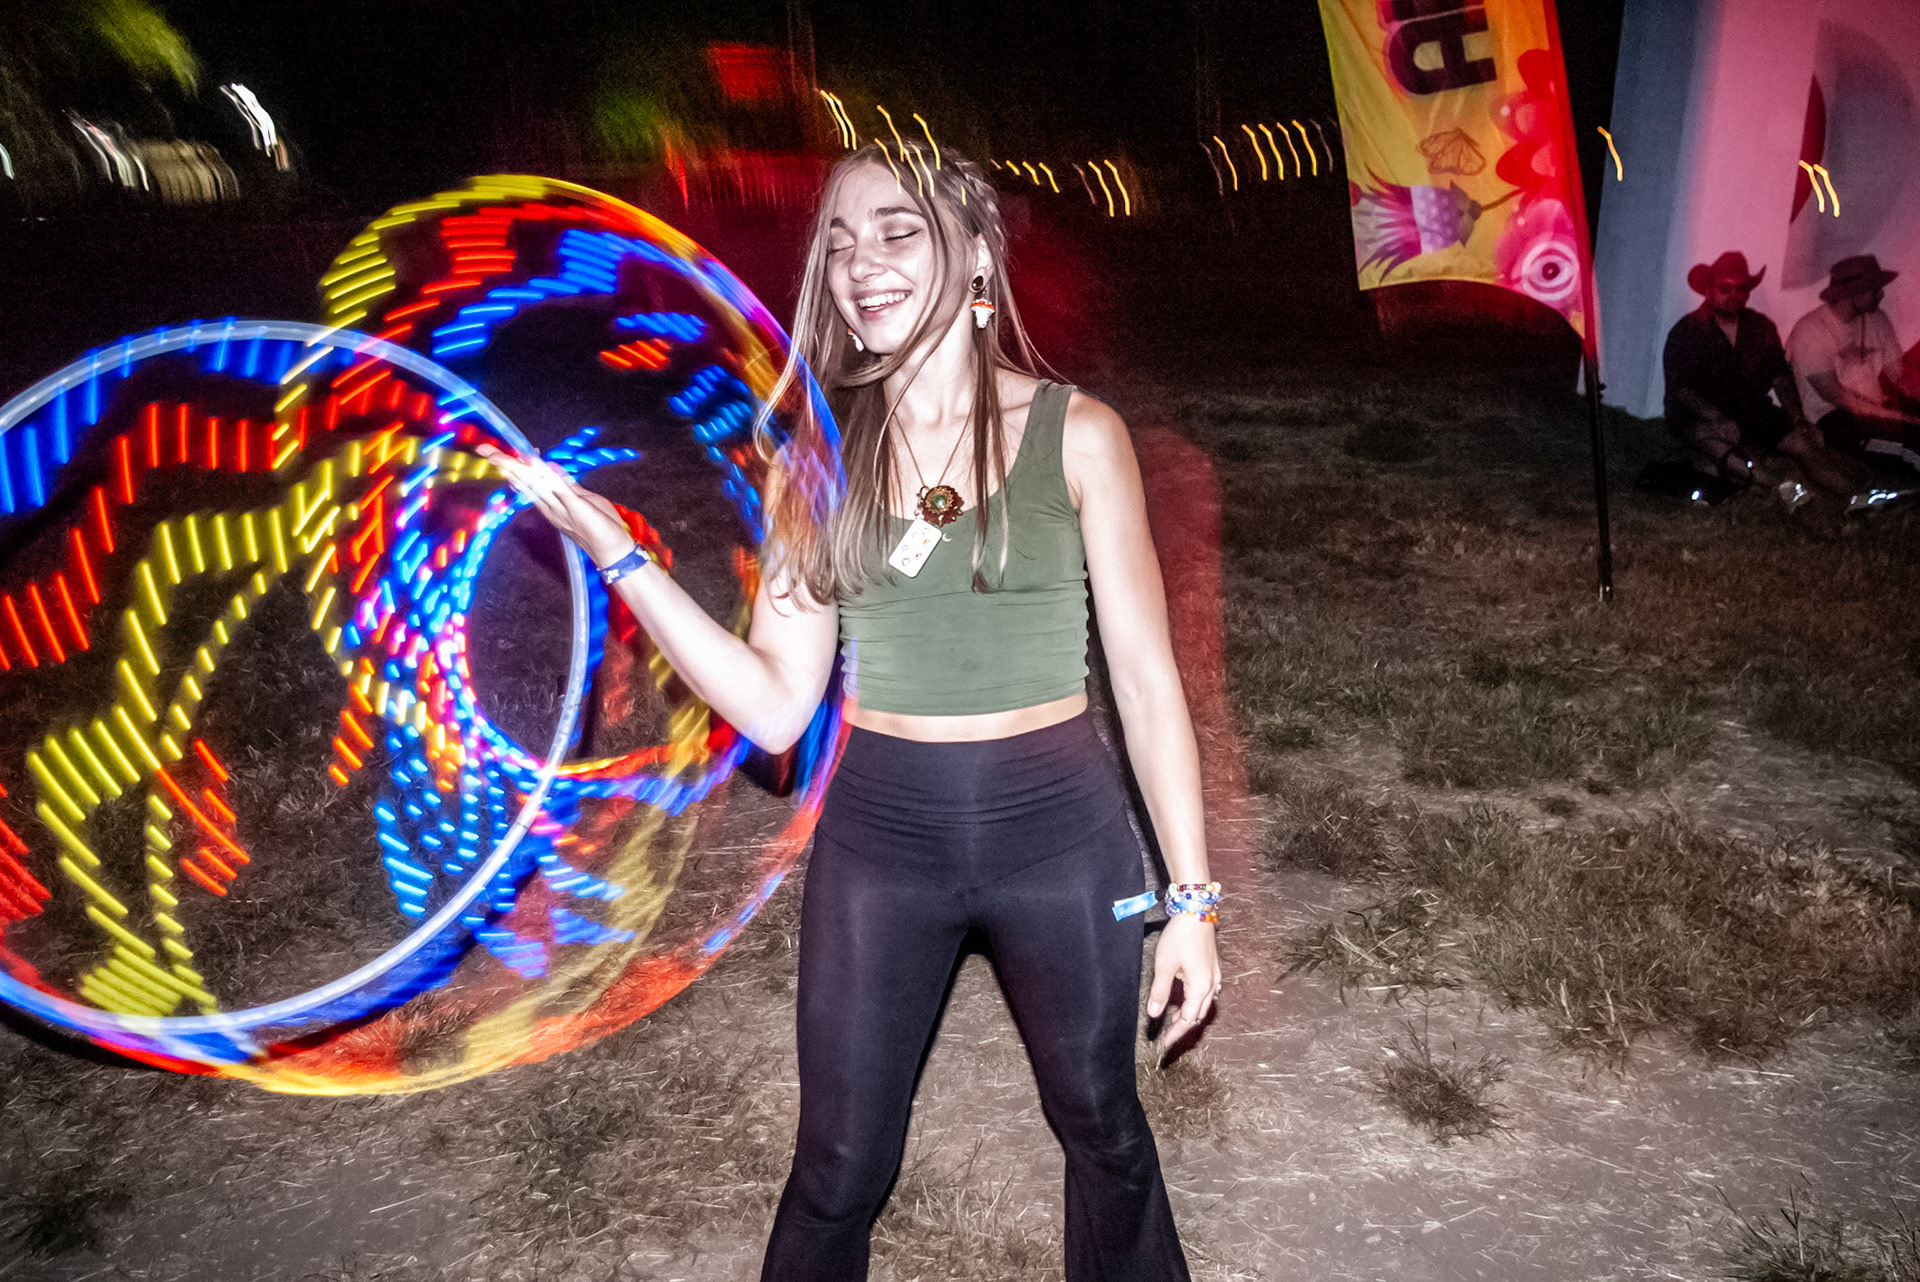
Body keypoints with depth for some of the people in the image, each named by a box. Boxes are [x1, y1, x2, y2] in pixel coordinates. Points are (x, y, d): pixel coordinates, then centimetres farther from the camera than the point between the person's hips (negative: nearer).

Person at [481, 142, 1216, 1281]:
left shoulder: (1075, 434, -7)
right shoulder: (819, 457, -1)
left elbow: (1146, 676, -4)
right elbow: (779, 708, -5)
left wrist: (1191, 897, -3)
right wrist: (619, 553, -13)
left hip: (1058, 830, -1)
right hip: (878, 835, 1)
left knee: (1102, 1126, 21)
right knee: (839, 1171, 14)